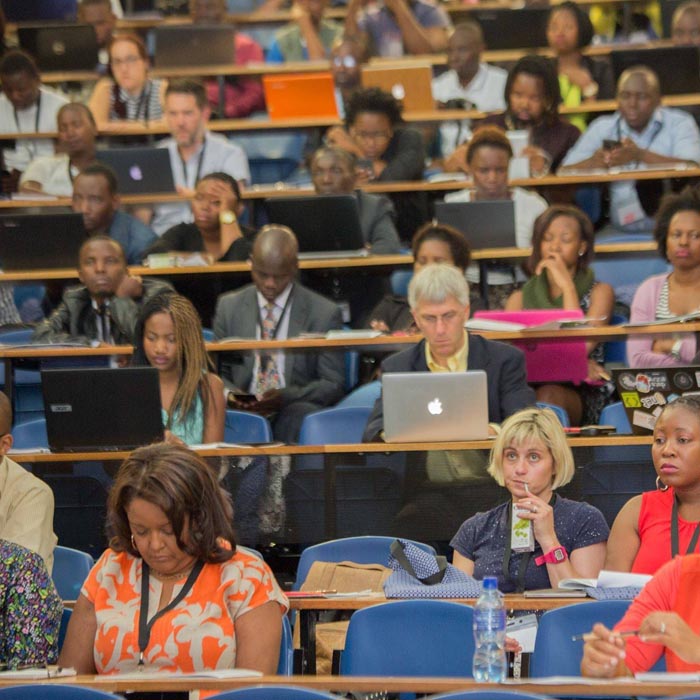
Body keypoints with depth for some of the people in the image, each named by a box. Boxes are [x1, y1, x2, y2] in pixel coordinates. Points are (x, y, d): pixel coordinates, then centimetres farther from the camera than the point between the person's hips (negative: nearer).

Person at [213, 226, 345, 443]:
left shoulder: (324, 313, 4)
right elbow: (219, 372, 17)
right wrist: (229, 393, -7)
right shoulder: (229, 307, 12)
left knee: (300, 414, -37)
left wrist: (286, 396, -12)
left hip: (298, 410, -1)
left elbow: (332, 384, 5)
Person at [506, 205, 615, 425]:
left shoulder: (598, 292, 14)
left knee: (548, 395, -38)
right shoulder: (520, 298, 20)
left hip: (583, 394, -1)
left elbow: (581, 347, -5)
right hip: (528, 388, 1)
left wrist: (567, 287, -1)